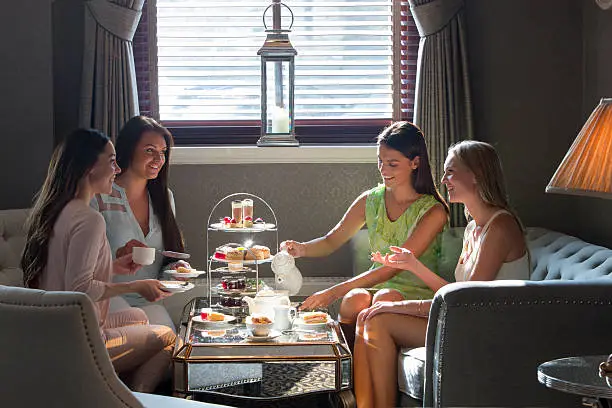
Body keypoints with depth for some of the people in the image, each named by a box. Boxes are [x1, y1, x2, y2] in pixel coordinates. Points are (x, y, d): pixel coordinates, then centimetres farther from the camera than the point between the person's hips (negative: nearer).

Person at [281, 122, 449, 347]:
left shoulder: (433, 211, -12)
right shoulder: (371, 200, 6)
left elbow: (393, 267, -20)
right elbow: (331, 241, 14)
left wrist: (335, 291, -27)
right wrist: (303, 249, -11)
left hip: (416, 295, -4)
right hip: (377, 287, 4)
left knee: (386, 298, -36)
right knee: (355, 299, -31)